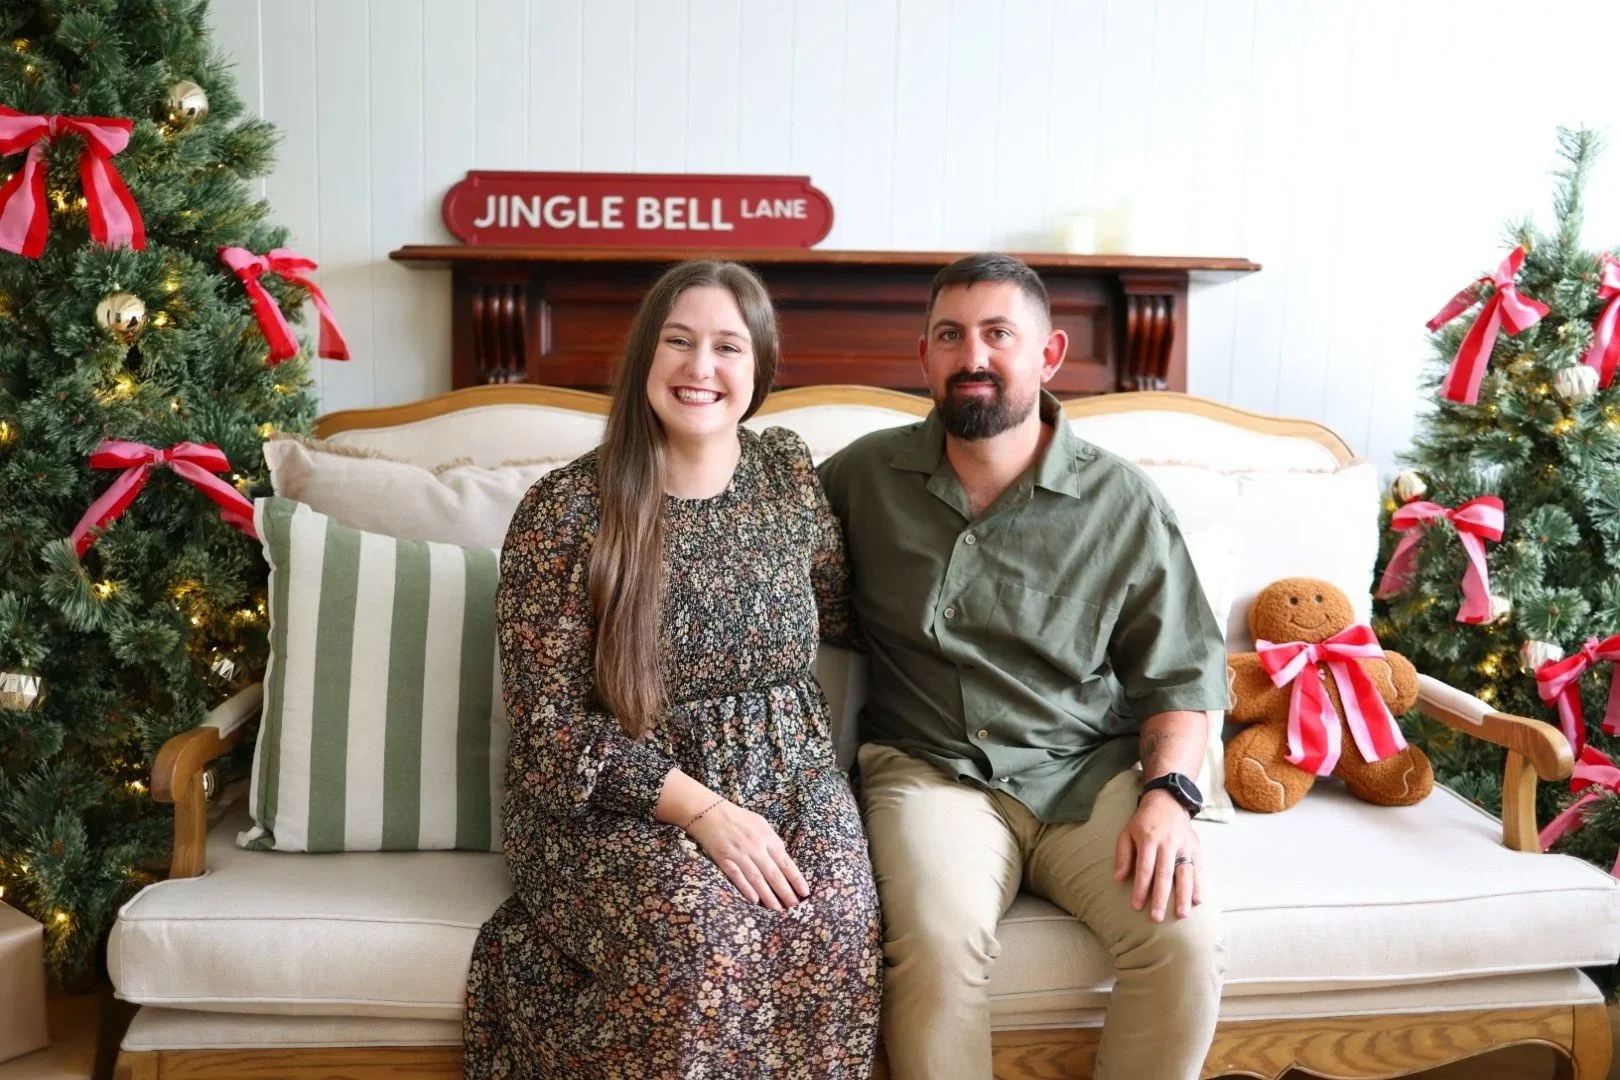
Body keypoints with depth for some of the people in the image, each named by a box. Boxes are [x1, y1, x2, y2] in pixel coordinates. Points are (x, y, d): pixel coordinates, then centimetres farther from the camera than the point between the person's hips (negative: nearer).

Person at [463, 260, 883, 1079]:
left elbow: (838, 615, 19)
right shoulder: (565, 508, -9)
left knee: (837, 923, -27)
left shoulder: (790, 472, 4)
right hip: (616, 796, -3)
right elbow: (549, 717, -11)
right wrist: (699, 806, -20)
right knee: (702, 930, -33)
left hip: (786, 775, 4)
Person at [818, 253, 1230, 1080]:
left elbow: (1181, 672, 5)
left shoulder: (1123, 504, 2)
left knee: (1185, 937, -23)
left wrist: (1168, 793, -12)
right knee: (938, 944, -30)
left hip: (1092, 771, 1)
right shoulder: (864, 475, 4)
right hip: (933, 770, -1)